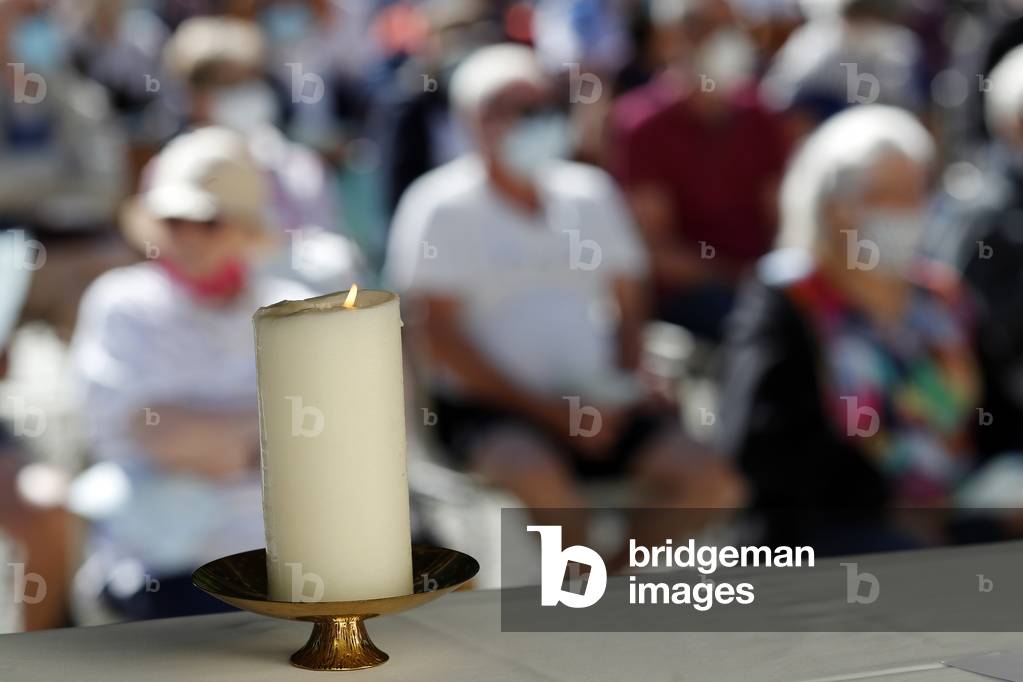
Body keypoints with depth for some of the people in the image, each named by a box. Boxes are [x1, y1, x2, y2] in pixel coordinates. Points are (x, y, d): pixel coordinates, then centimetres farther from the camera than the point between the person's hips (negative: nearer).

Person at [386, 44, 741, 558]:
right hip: (486, 407, -4)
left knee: (706, 481, -18)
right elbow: (438, 335, -8)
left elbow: (628, 306, 17)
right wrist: (546, 410, -14)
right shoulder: (440, 206, -2)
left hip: (594, 406, 5)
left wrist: (619, 389, -4)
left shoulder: (590, 193, 13)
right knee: (540, 477, -37)